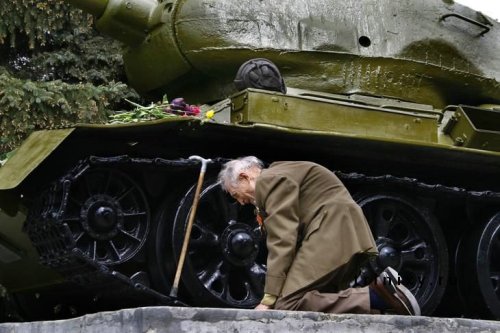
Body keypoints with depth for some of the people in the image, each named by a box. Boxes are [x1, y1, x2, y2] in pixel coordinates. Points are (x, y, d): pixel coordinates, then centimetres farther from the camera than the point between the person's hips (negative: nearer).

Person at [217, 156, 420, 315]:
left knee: (286, 305, -20)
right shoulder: (278, 177, 30)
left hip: (332, 234, -11)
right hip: (346, 238, 11)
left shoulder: (268, 180, -2)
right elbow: (292, 237, 26)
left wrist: (269, 298, -16)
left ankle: (374, 298, -25)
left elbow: (282, 239, -13)